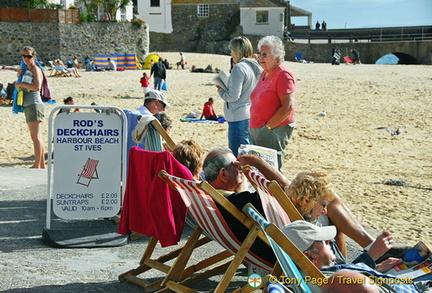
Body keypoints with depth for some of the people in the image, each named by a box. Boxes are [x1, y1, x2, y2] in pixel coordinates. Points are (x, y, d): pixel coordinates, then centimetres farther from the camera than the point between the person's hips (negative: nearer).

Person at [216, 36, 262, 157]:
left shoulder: (239, 68, -16)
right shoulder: (255, 67, 9)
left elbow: (233, 96, -19)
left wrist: (221, 91, -1)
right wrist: (225, 88, 15)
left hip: (239, 117, -9)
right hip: (252, 116, 9)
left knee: (237, 156, -3)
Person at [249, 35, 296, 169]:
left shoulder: (283, 75, -12)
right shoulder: (264, 74, 15)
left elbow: (288, 107, -20)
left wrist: (268, 126, -18)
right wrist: (254, 127, 13)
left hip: (275, 131, -9)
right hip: (257, 131, 9)